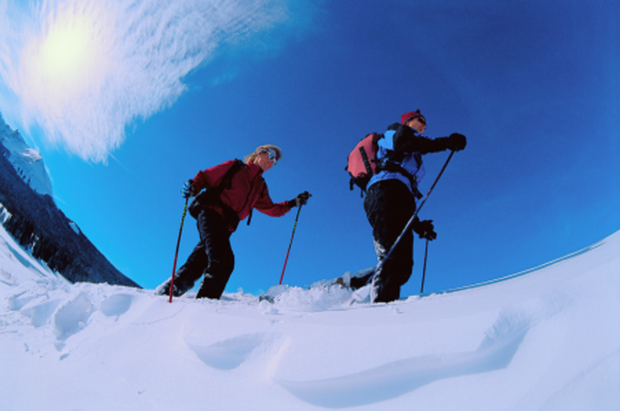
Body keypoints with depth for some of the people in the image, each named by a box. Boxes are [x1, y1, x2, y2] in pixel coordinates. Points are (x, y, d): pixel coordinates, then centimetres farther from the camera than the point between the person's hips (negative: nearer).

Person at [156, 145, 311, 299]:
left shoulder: (261, 187, 25)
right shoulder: (234, 167, 9)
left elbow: (272, 209, 26)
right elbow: (205, 177, 6)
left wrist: (294, 203, 17)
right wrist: (193, 187, -13)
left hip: (226, 227, 6)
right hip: (211, 213, -6)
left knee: (197, 263, -2)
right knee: (223, 261, -24)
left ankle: (169, 290, 11)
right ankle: (206, 299, -26)